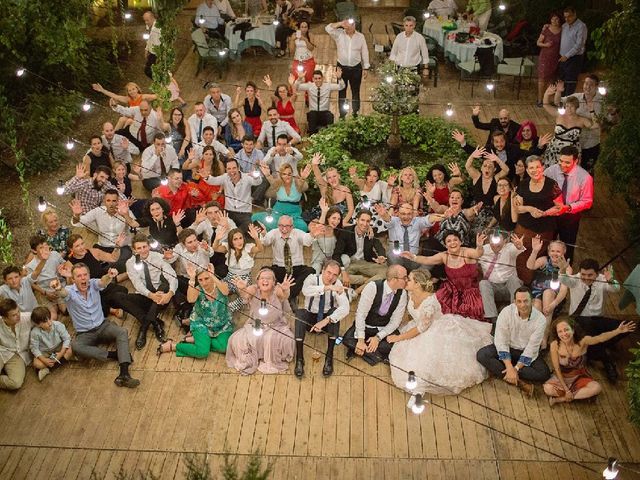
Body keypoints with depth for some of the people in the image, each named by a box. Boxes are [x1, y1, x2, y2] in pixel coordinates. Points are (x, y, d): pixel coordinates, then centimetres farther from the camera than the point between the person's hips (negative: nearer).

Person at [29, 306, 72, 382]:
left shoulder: (58, 325, -23)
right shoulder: (35, 333, -25)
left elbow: (67, 338, -15)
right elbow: (34, 348, -17)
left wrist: (61, 353, -24)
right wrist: (44, 360, -27)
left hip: (58, 348, 1)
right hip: (44, 352, -1)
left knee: (70, 351, -27)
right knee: (37, 364, -27)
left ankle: (48, 369, -22)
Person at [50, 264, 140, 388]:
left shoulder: (93, 284, -6)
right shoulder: (70, 291, -10)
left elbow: (103, 282, -29)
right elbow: (63, 293, -35)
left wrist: (109, 276, -55)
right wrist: (58, 289, -62)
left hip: (102, 326, 2)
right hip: (84, 334, -2)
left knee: (122, 332, -27)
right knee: (75, 346, -33)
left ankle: (124, 374, -41)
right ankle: (114, 354, -26)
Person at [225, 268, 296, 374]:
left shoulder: (277, 291, -17)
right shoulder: (254, 290, -14)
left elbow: (284, 295, -41)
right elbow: (245, 293, -37)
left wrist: (285, 290, -67)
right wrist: (242, 289, -63)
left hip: (276, 327, -2)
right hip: (255, 326, 2)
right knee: (238, 339, -20)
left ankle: (273, 363, -2)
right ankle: (247, 362, 9)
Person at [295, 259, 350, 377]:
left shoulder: (338, 284, -14)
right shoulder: (312, 278, -15)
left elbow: (345, 308, -28)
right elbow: (306, 290, -40)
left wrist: (326, 320, -41)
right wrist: (327, 287, -51)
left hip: (327, 318, 0)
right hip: (310, 318, 0)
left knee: (335, 311, -31)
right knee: (300, 313, -31)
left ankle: (329, 358, -27)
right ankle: (299, 359, -29)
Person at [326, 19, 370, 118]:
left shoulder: (360, 36, 0)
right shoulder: (339, 34, -4)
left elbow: (364, 52, 4)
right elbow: (328, 29, -18)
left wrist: (366, 68, 3)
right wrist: (340, 24, -23)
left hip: (356, 68, 0)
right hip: (342, 67, 0)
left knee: (356, 92, 7)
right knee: (341, 92, 8)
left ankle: (355, 113, 18)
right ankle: (342, 114, 18)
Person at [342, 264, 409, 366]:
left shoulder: (402, 293, -12)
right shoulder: (373, 287, -23)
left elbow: (395, 321, -8)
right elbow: (361, 314, -22)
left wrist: (378, 337, -20)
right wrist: (361, 340, -27)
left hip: (384, 329, 2)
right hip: (365, 326, -1)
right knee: (348, 340, -27)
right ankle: (378, 355, -12)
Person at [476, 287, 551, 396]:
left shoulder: (540, 319, -20)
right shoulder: (506, 312, -20)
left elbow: (531, 348, -18)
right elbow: (501, 340, -22)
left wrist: (516, 368, -26)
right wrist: (510, 367, -31)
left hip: (526, 352, -1)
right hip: (507, 348, 1)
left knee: (544, 374, -26)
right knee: (482, 355, -26)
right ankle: (520, 382, -27)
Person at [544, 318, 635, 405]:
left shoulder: (582, 341, -22)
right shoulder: (555, 345, -23)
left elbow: (600, 338, -41)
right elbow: (557, 369, -17)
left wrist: (618, 331, -60)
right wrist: (566, 390, -20)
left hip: (579, 377, 2)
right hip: (562, 377, -2)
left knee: (596, 388, -27)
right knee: (548, 389, -30)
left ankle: (561, 399, -15)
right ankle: (582, 394, -11)